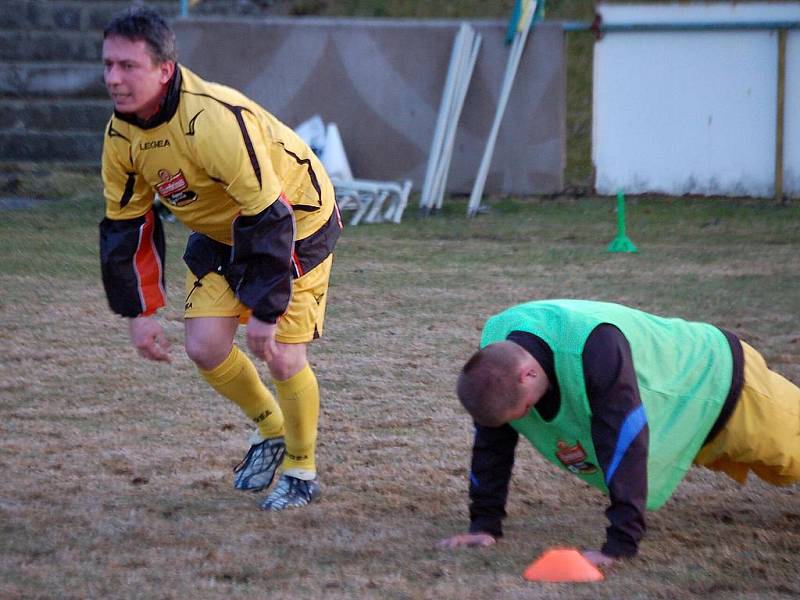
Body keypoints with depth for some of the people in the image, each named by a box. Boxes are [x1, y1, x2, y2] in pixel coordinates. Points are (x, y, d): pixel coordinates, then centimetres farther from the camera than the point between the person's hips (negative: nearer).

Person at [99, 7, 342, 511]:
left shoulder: (214, 120, -37)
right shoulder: (121, 134, -12)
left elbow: (269, 218, -33)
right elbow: (125, 224, 1)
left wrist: (264, 312, -29)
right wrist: (139, 313, -1)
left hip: (296, 220, -7)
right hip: (221, 232, 7)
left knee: (282, 356, -12)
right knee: (205, 346, -5)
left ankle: (302, 471, 14)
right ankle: (271, 429, 24)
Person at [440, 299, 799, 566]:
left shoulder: (595, 343, -48)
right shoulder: (495, 350, -26)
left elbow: (625, 443, -49)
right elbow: (492, 443, -14)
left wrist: (620, 545, -50)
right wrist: (484, 524, -16)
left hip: (722, 378, -7)